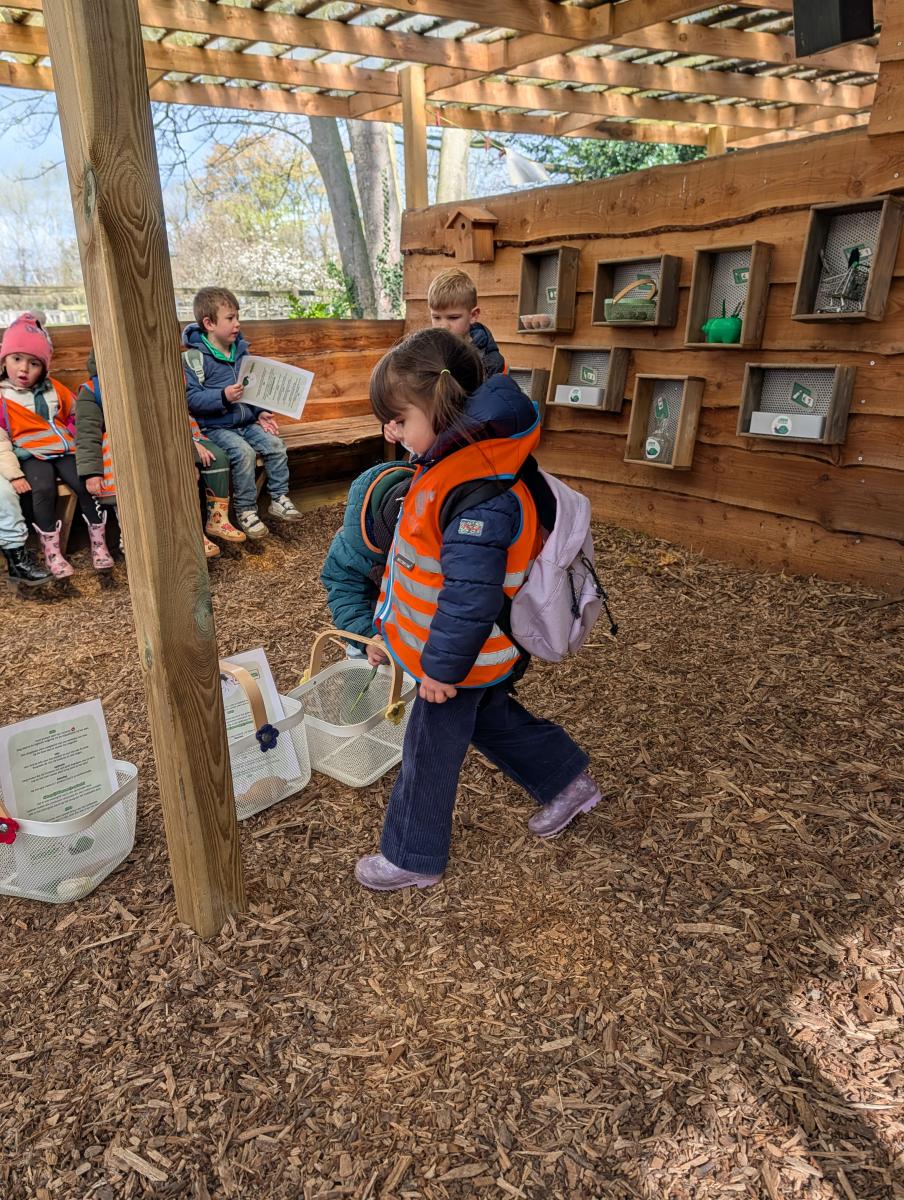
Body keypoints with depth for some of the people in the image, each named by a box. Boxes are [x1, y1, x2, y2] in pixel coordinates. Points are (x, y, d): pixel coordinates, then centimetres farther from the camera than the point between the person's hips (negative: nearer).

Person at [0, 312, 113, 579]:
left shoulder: (54, 389, 12)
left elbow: (77, 415, 23)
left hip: (67, 450, 3)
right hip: (32, 455, -3)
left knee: (86, 484, -22)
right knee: (43, 488, -31)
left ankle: (98, 543, -7)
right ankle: (51, 552, -19)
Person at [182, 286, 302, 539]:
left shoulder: (241, 350, 10)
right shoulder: (194, 357, -10)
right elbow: (191, 398, -17)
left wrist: (261, 413, 7)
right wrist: (223, 397, -29)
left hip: (246, 422, 6)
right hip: (214, 427, -6)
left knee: (275, 444, -12)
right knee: (244, 452, -28)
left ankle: (279, 499, 2)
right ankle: (245, 511, -16)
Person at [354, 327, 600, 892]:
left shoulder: (480, 493, -33)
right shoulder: (448, 466, 1)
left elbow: (470, 594, -32)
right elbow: (412, 559, 10)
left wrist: (442, 665, -21)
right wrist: (388, 625, 15)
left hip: (460, 659, -10)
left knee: (430, 753, 8)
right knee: (490, 718, 28)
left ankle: (413, 858, 31)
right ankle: (569, 782, 46)